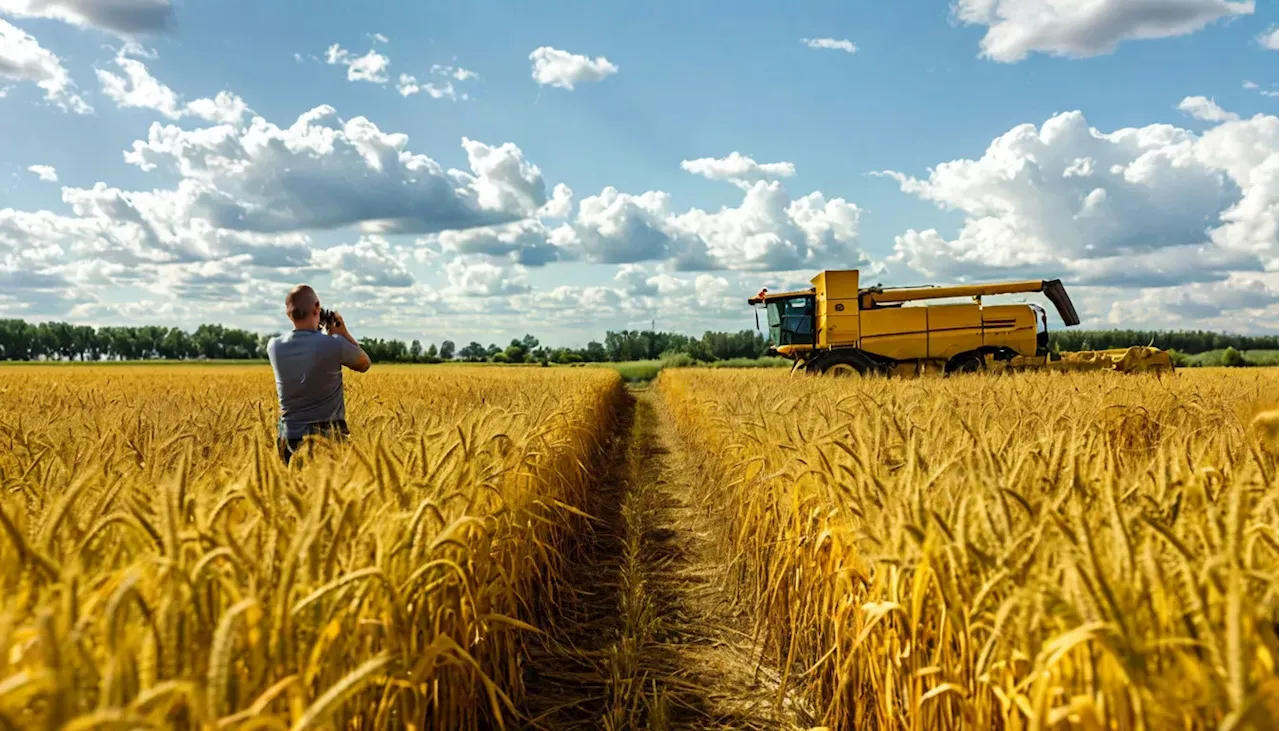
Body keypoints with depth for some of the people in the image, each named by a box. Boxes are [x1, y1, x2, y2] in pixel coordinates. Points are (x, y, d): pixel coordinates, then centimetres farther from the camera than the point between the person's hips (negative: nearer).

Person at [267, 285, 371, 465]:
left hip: (290, 438, 4)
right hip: (328, 437, -4)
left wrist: (313, 330, 17)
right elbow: (365, 364, 4)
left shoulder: (274, 347, -3)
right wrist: (344, 333, 6)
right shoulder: (334, 344, -16)